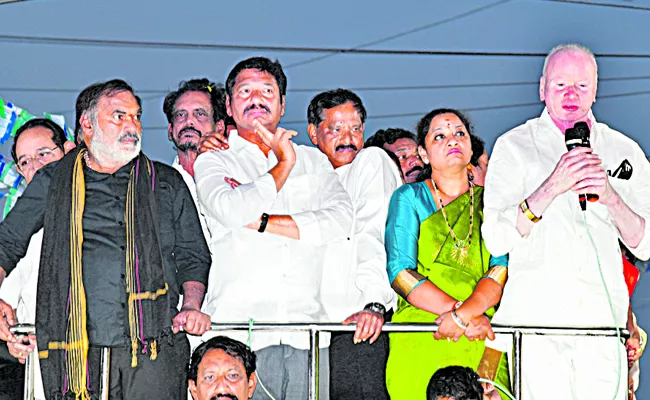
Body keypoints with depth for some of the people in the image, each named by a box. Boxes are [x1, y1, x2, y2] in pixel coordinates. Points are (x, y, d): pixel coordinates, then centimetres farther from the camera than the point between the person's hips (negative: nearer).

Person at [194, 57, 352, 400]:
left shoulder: (313, 161, 20)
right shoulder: (213, 162, 13)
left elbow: (342, 218, 2)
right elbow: (231, 210, -10)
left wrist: (262, 222, -3)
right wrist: (284, 165, 3)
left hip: (304, 330, 2)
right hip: (239, 329, -2)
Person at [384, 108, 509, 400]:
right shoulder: (409, 198, 9)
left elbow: (503, 267, 0)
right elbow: (400, 272, -3)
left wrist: (462, 314, -17)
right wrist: (464, 314, -12)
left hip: (482, 342, 2)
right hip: (420, 342, -1)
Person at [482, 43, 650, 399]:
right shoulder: (514, 146, 5)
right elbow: (496, 240, -5)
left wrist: (610, 197, -9)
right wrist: (553, 187, -17)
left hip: (604, 317, 2)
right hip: (535, 317, -2)